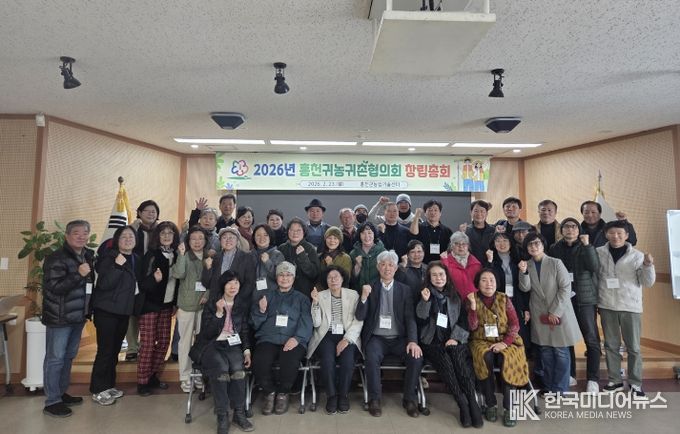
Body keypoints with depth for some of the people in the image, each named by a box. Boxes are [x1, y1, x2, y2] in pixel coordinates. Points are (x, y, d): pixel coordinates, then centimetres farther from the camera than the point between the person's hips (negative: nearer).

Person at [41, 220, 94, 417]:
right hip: (59, 317, -7)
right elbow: (54, 287, -21)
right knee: (55, 358, 1)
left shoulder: (89, 256, 8)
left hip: (78, 316, 8)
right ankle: (52, 402, 11)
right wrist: (78, 275, -29)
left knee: (69, 356, 17)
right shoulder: (56, 259, -15)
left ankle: (61, 393, 30)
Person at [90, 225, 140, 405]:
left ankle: (109, 385, 27)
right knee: (105, 349, -2)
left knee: (115, 349, 14)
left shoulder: (136, 259, 8)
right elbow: (104, 284, -23)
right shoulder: (109, 257, -12)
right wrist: (117, 266, -31)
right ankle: (97, 390, 12)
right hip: (107, 310, -6)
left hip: (124, 311, 7)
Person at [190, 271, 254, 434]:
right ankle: (222, 416, -19)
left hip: (233, 345, 2)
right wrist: (219, 313, -19)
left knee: (238, 369, -30)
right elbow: (207, 333, -7)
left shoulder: (243, 304, 9)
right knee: (221, 369, -33)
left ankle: (239, 413, -13)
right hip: (212, 344, -2)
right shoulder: (211, 303, 0)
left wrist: (247, 350, -2)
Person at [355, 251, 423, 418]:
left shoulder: (404, 289, 7)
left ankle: (409, 399, -1)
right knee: (372, 358, -31)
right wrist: (364, 297, -21)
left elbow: (410, 318, 1)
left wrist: (413, 341, -16)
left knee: (416, 358, -24)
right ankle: (374, 399, -9)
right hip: (377, 338, -1)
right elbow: (360, 317, -3)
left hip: (399, 338, 2)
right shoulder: (370, 288, 4)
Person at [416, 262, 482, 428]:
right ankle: (463, 404, -24)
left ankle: (472, 403, -26)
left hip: (453, 339, 1)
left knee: (461, 361, -30)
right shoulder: (426, 293, 8)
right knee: (445, 363, -30)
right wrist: (425, 301, -22)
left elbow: (464, 320, 9)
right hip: (433, 341, -1)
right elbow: (421, 316, -4)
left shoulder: (455, 295, 12)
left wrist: (455, 338, -5)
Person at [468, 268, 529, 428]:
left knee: (506, 359, -31)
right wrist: (473, 305, -20)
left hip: (505, 340, 1)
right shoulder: (473, 300, 1)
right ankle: (490, 405, -19)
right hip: (482, 342, 0)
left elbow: (515, 324, -3)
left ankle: (508, 408, -21)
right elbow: (472, 327, -9)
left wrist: (505, 343, -18)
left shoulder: (504, 299, 3)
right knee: (486, 357, -32)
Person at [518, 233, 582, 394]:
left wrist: (555, 312, -12)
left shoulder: (556, 263, -7)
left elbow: (566, 288, -10)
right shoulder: (527, 265, 4)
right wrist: (523, 272, -21)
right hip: (540, 315, 3)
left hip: (559, 313, -3)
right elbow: (525, 288, -4)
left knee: (561, 351, 2)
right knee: (545, 351, 11)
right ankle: (549, 387, 23)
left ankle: (560, 389, 15)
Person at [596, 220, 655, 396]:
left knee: (633, 347, 7)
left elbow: (648, 283, 0)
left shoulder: (637, 255, -2)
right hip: (607, 306, 1)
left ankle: (635, 383, 21)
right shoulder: (598, 253, -2)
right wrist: (596, 300, -3)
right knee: (611, 345, 10)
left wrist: (648, 265, -17)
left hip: (630, 306, -1)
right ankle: (615, 380, 23)